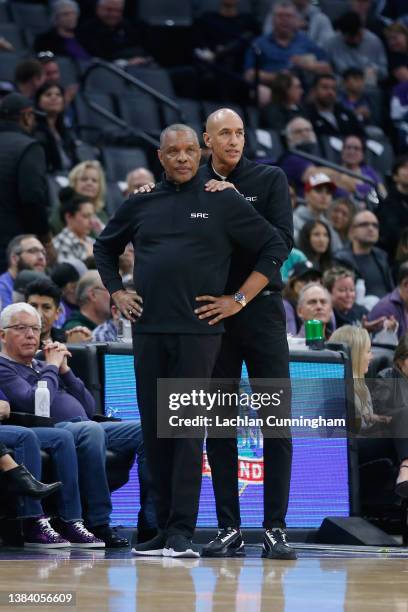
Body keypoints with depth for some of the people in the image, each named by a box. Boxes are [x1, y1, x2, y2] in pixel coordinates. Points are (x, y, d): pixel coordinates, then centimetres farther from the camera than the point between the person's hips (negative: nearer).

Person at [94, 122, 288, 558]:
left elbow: (274, 248, 4)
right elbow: (105, 247, 28)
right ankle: (161, 527, 12)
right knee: (153, 428, 6)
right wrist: (116, 293, 14)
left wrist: (238, 300, -2)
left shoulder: (222, 202, 3)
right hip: (148, 330, 4)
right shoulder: (141, 204, 13)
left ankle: (182, 531, -8)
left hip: (197, 330, -4)